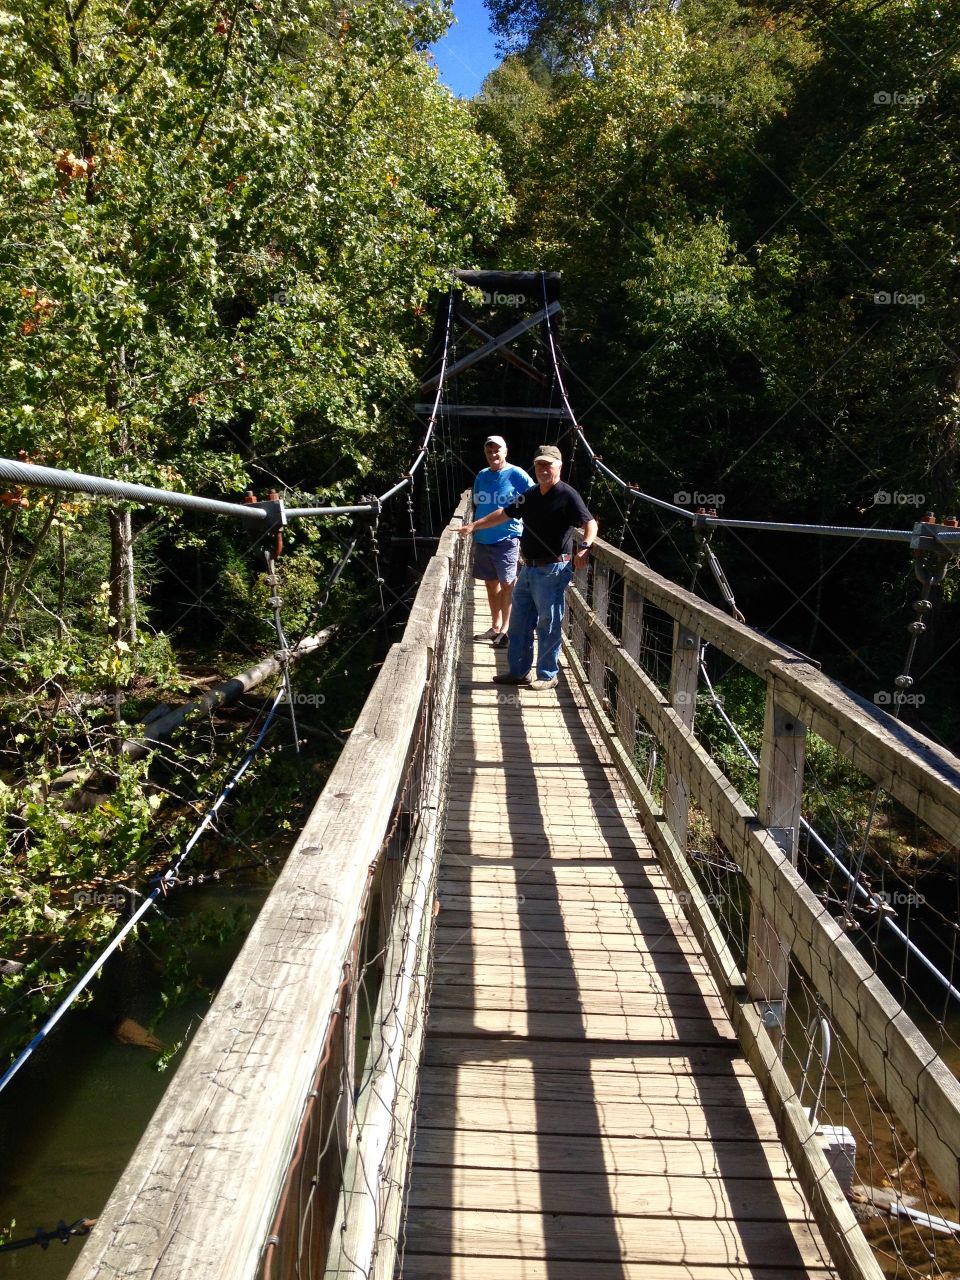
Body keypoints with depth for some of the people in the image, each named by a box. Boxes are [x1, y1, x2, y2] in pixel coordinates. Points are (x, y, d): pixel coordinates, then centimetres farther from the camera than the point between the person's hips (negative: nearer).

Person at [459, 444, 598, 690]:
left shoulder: (567, 495, -10)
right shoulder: (530, 496, 12)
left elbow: (590, 523, -17)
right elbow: (503, 514, 19)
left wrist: (584, 547, -34)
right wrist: (474, 525, 14)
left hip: (553, 570, -8)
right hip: (529, 568, 8)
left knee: (548, 625, 0)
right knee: (519, 622, 14)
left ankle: (548, 675, 12)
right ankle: (518, 672, 25)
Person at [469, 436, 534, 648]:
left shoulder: (516, 474, -6)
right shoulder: (481, 476, 9)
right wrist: (474, 532, 17)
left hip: (507, 538, -5)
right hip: (482, 540, 6)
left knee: (507, 584, -4)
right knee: (491, 583, 13)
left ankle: (506, 630, 1)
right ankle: (495, 627, 23)